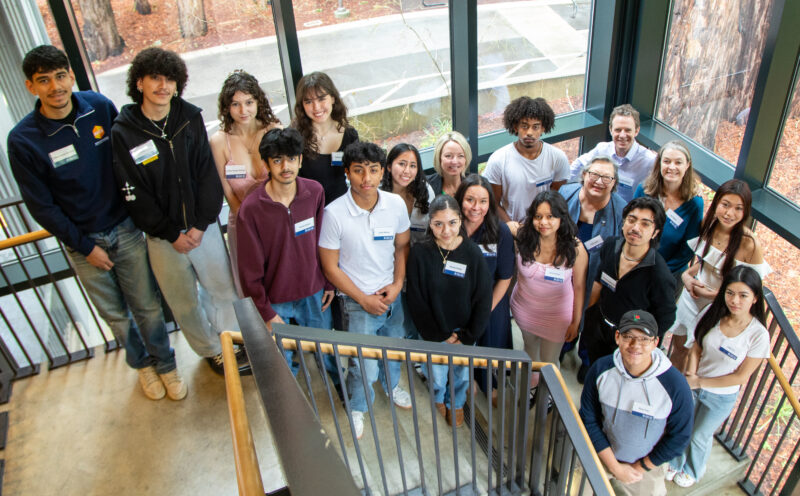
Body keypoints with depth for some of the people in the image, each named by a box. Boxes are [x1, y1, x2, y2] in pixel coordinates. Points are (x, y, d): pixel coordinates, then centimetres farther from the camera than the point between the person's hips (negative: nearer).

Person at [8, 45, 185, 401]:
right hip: (82, 240, -1)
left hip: (125, 228, 1)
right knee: (115, 314, 15)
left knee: (148, 306, 10)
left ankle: (165, 365, 32)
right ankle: (142, 364, 40)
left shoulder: (100, 107, -10)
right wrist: (85, 247, -7)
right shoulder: (22, 140, -16)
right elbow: (41, 207, -9)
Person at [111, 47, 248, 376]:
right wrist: (172, 234, -11)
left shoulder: (190, 118, -3)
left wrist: (200, 224, -11)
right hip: (162, 235, -1)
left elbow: (208, 174, -4)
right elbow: (135, 195, -9)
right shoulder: (124, 132, -10)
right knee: (184, 301, 12)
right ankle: (210, 350, 35)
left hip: (203, 225, 2)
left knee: (223, 288, 13)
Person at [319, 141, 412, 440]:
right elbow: (330, 267, -13)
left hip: (391, 296, 4)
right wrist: (364, 299, -13)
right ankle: (357, 408, 33)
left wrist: (397, 284, -7)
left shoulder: (396, 204, -9)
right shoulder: (334, 213, -20)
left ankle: (391, 385, 56)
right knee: (364, 367, 1)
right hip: (357, 302, -4)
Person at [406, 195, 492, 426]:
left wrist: (466, 338, -9)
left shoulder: (473, 254, -17)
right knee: (437, 374, 16)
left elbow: (483, 301, -10)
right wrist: (439, 337, -10)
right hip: (435, 333, -1)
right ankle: (439, 399, 52)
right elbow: (417, 301, -12)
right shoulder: (420, 253, -18)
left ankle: (457, 403, 53)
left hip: (465, 332, 1)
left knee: (462, 373, 20)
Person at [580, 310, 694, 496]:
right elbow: (589, 419, -9)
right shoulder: (600, 369, -18)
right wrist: (614, 467, -10)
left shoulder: (676, 386, -25)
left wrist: (639, 468, -9)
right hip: (602, 455, 2)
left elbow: (679, 437, -12)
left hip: (644, 468, -2)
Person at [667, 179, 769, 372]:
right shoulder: (707, 225, -9)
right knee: (679, 348, 23)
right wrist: (686, 275, -12)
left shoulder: (750, 244, -26)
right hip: (690, 300, 5)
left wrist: (713, 293, -24)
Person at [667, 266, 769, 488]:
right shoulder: (713, 313, -16)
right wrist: (690, 375, -17)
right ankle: (675, 464, 50)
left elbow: (741, 376, -17)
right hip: (693, 385, 3)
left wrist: (700, 382, -15)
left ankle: (692, 471, 50)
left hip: (721, 397, -2)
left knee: (700, 437, 19)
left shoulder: (758, 335, -25)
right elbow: (696, 347, -4)